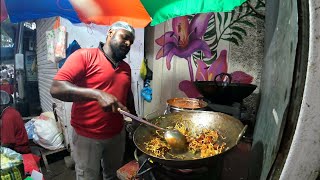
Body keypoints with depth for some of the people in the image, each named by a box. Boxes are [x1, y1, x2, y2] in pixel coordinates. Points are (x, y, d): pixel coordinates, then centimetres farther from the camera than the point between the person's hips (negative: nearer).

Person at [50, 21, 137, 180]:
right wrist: (97, 94, -32)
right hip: (87, 137, -5)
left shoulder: (126, 68, 7)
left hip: (117, 134, 6)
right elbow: (56, 88, -21)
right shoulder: (84, 55, -12)